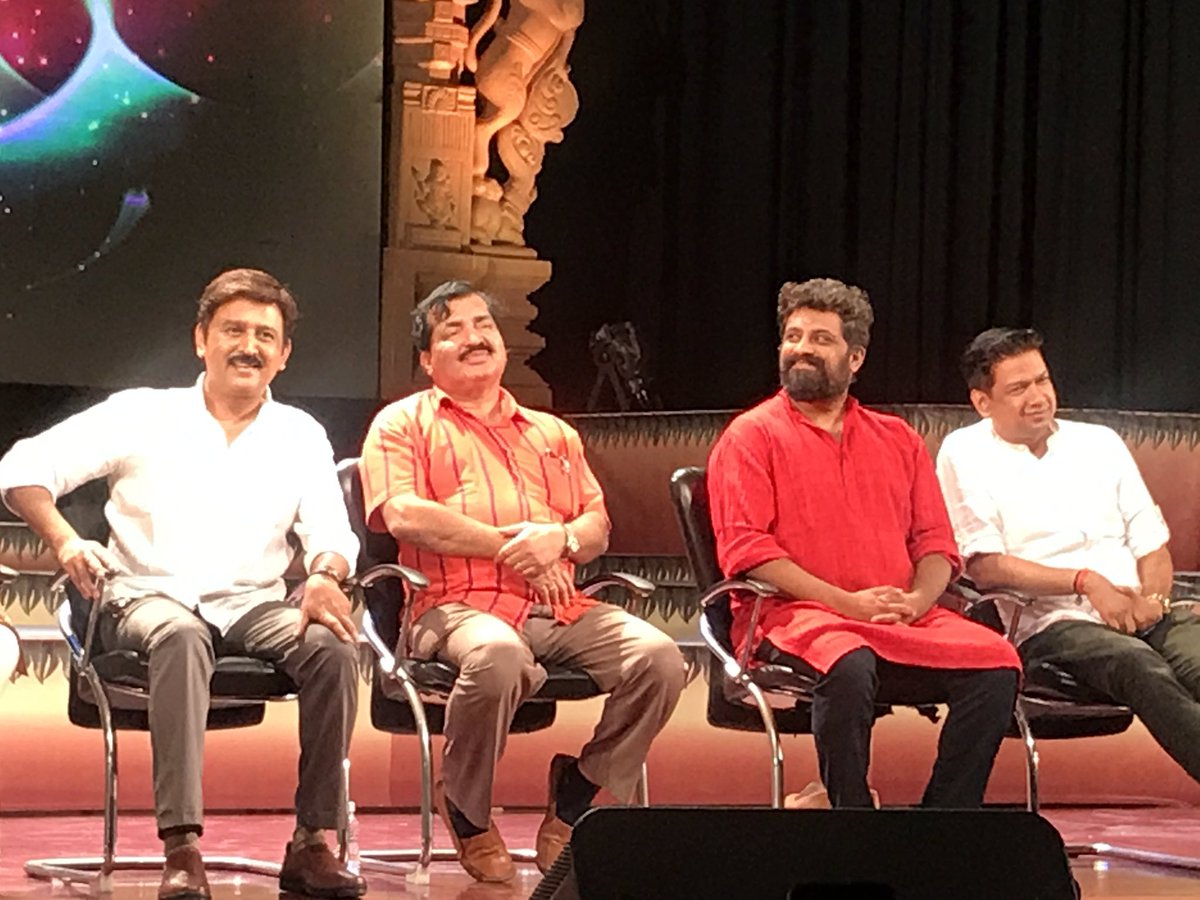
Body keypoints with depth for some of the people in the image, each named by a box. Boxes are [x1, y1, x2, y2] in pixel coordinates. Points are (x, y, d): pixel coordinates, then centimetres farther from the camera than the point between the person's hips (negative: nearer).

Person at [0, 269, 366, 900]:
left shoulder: (300, 436, 15)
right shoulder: (143, 415, 7)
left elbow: (330, 532, 4)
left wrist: (324, 575, -21)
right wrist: (64, 540, -19)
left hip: (252, 605, 3)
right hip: (149, 599, -3)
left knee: (331, 645, -29)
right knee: (180, 635, -39)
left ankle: (311, 842, -24)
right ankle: (181, 848, -46)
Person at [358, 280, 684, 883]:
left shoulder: (552, 433, 29)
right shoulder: (403, 424, 15)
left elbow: (597, 527, 19)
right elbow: (404, 515, -3)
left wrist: (558, 539, -7)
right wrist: (512, 545, -8)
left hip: (559, 606, 5)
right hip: (457, 605, -5)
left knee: (657, 655, -23)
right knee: (497, 654, -41)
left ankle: (575, 802, -5)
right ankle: (467, 812, -15)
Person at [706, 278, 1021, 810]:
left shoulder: (898, 440, 23)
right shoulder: (751, 436, 8)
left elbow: (936, 541, 17)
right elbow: (744, 547, -4)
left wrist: (917, 599, -7)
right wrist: (845, 602, -14)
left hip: (904, 622, 5)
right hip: (791, 615, -4)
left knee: (996, 664, -22)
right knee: (849, 665, -39)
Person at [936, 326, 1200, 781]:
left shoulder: (1099, 442, 22)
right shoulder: (964, 455, 8)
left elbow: (1152, 545, 19)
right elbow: (985, 566, -2)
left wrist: (1153, 598, -5)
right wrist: (1087, 582, -12)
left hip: (1139, 613, 4)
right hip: (1047, 624, -4)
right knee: (1143, 667, -37)